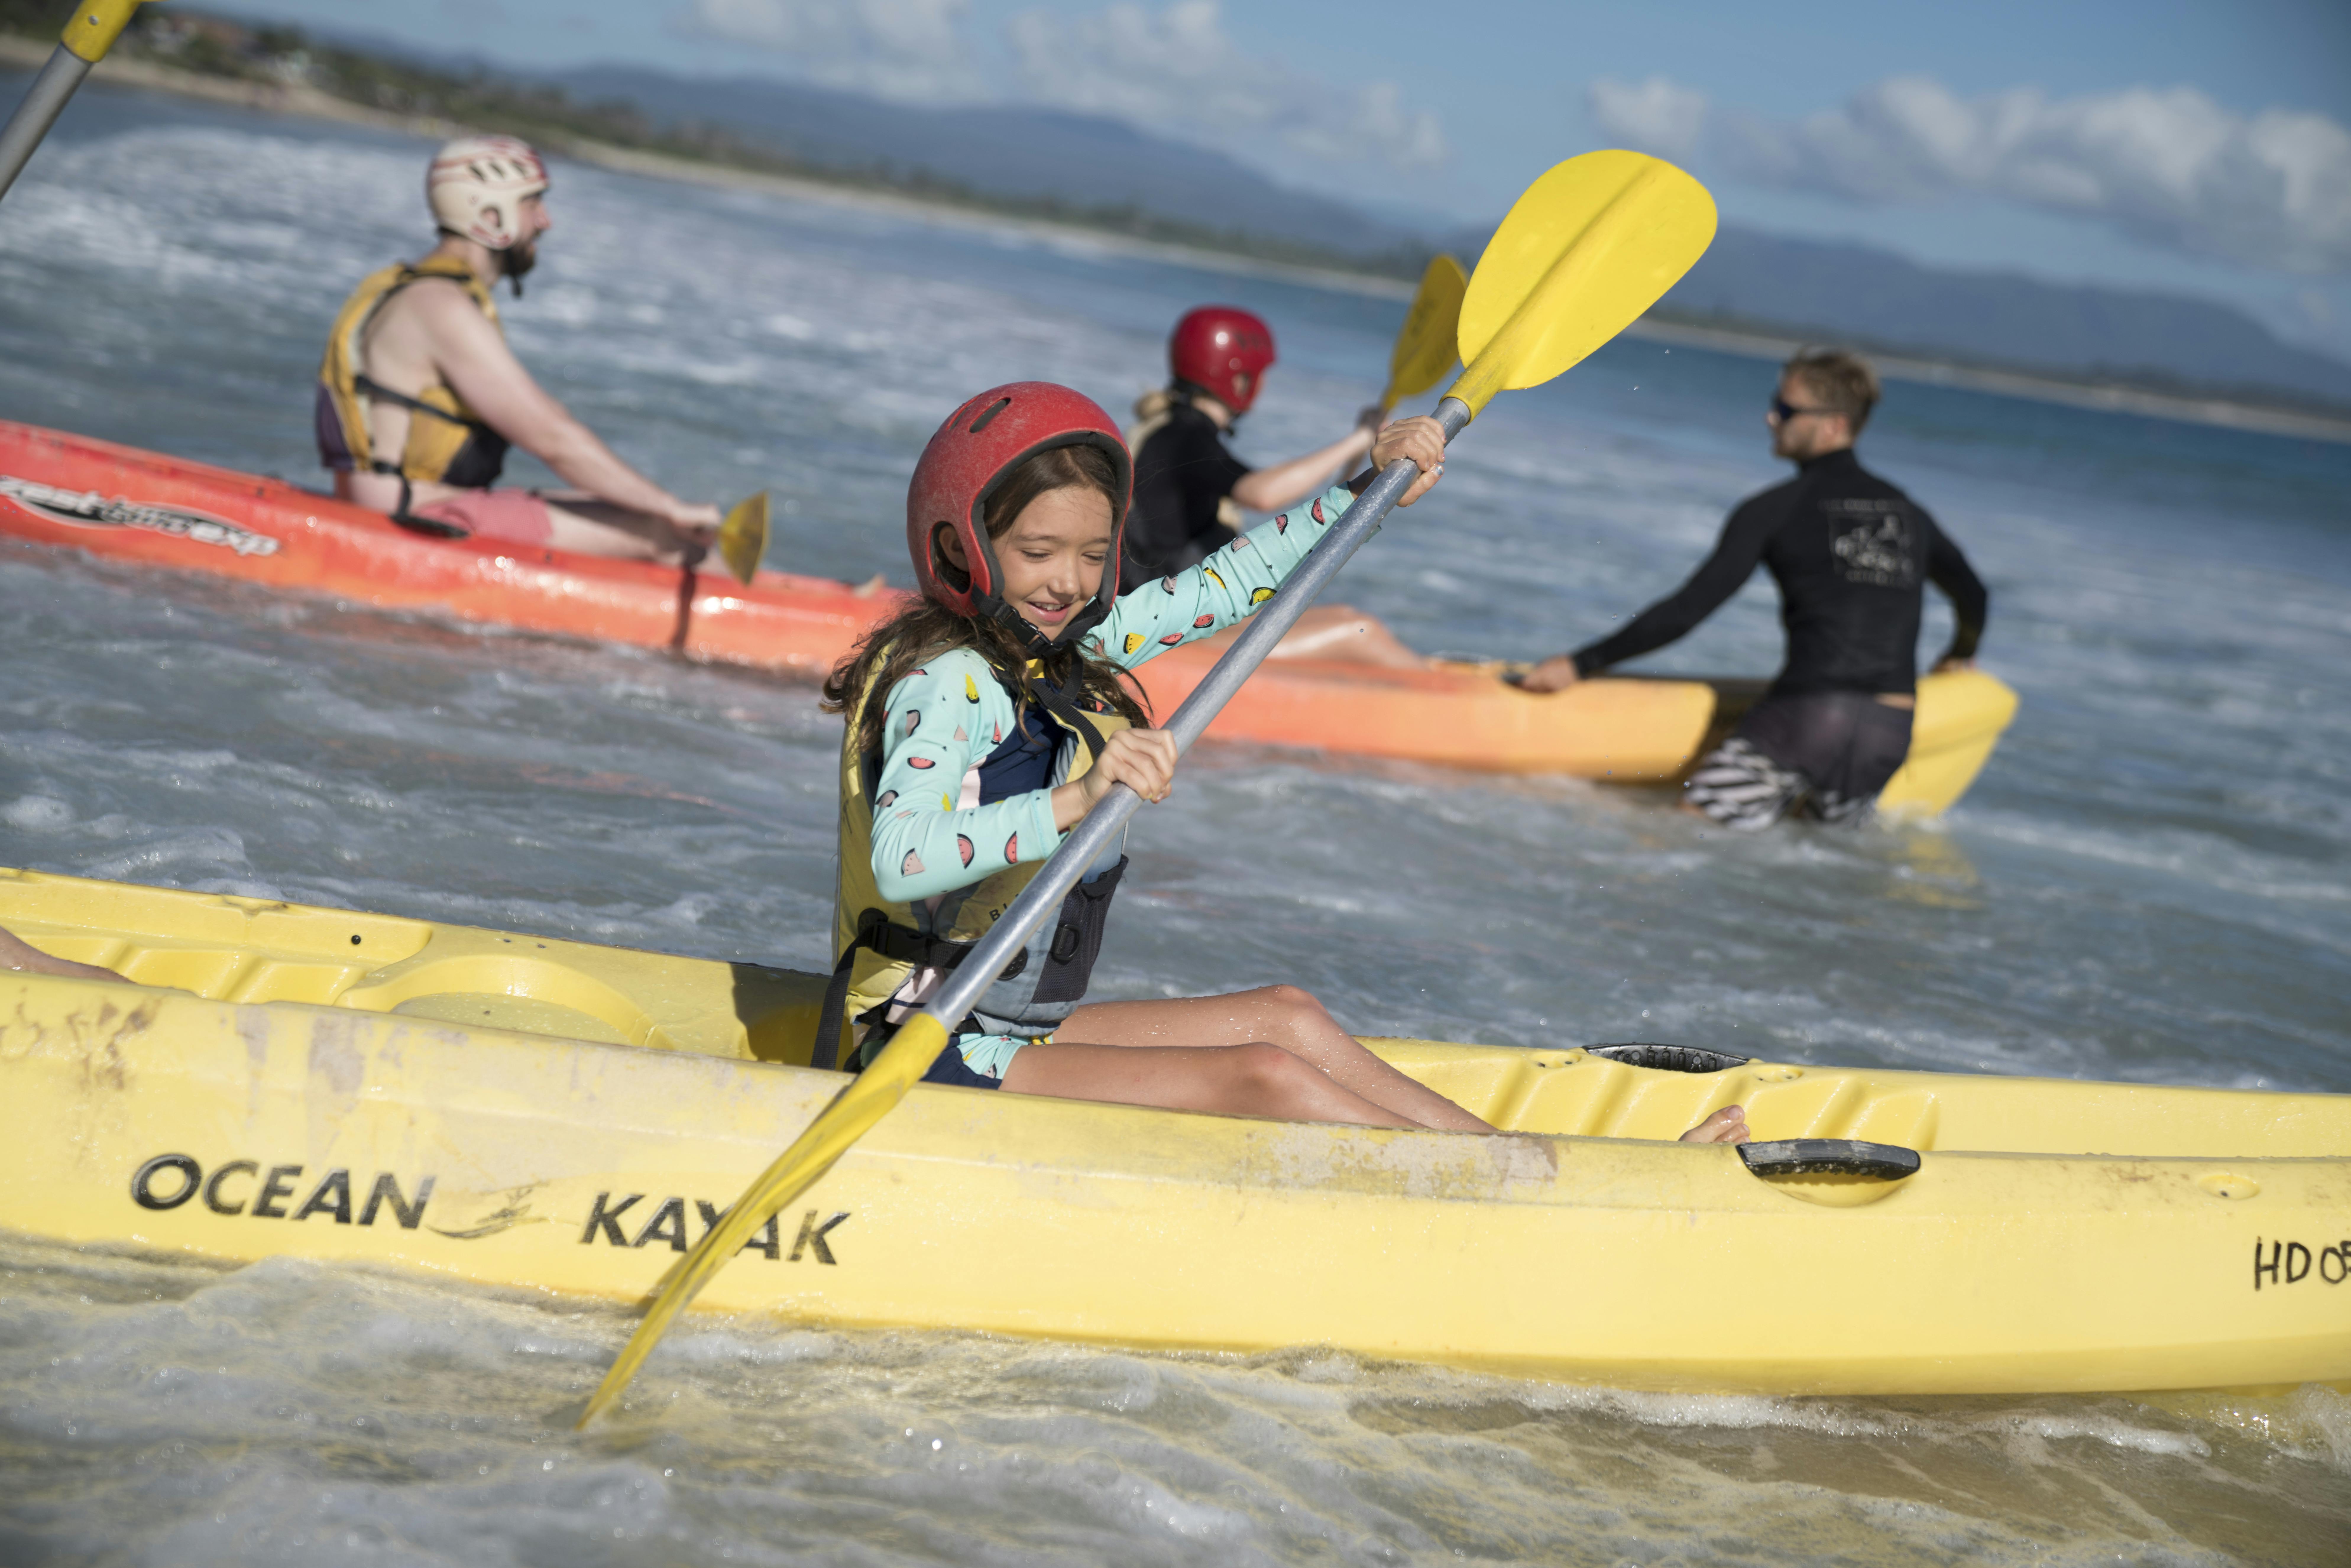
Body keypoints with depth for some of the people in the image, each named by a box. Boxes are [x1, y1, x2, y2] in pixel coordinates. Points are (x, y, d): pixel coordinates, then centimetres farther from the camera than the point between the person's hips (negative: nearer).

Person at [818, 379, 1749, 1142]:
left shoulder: (1063, 646, 8)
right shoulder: (948, 682, -20)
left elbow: (1222, 587, 17)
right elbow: (900, 860, -37)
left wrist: (1365, 492, 12)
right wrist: (1071, 801, -47)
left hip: (1021, 1028, 10)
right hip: (937, 1060, -10)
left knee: (1286, 1017, 8)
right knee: (1266, 1080, -15)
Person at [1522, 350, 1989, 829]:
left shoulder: (1774, 510, 0)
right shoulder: (1909, 514, 16)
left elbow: (1687, 610, -5)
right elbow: (1975, 600, 31)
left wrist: (1582, 664, 0)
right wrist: (1958, 659, 53)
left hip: (1804, 718, -6)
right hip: (1892, 736, 6)